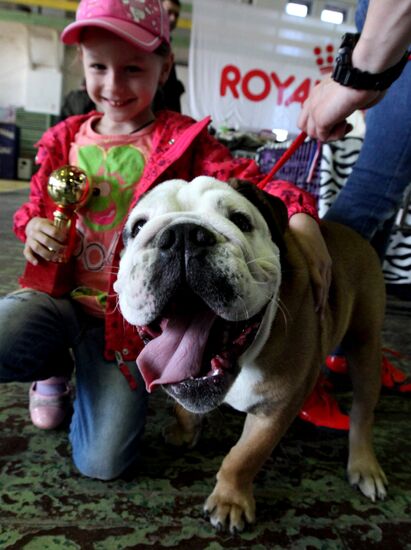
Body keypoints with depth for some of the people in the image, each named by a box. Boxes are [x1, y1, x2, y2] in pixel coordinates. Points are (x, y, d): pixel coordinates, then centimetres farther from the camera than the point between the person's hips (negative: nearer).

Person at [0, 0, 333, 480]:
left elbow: (248, 181, -15)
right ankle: (57, 366, 8)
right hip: (59, 293, 3)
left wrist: (299, 215, -36)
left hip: (129, 314, -2)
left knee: (102, 463, -5)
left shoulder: (181, 140, -5)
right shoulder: (65, 139, 6)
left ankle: (93, 372, 27)